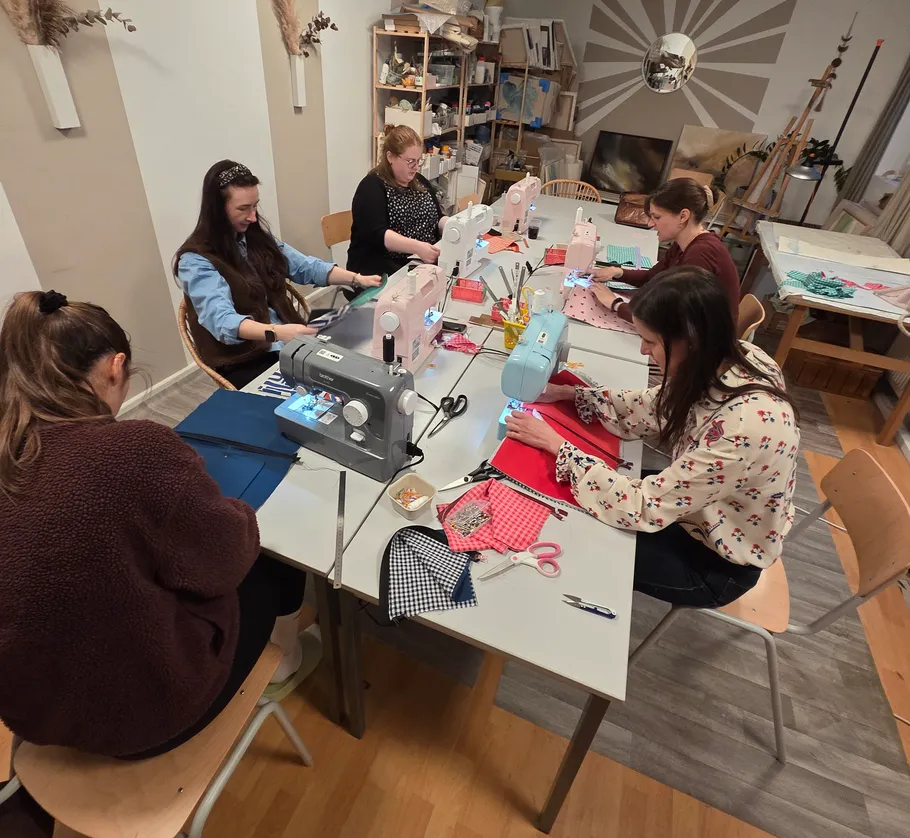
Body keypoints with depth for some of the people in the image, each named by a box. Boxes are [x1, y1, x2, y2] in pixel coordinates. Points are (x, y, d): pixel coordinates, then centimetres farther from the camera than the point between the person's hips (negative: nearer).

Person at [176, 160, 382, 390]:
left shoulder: (255, 237, 8)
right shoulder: (196, 261, -12)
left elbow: (305, 267, 10)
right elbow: (221, 320, -27)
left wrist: (356, 279, -5)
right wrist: (276, 332, -44)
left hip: (290, 342, 6)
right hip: (244, 362, -6)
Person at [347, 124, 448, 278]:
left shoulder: (420, 182, 15)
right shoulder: (372, 186, -8)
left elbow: (438, 218, 15)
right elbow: (377, 234, -21)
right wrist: (416, 247, -34)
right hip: (383, 268, -7)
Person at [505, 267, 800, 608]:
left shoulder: (747, 424, -40)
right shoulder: (726, 359, -17)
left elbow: (645, 507, -34)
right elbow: (654, 408, -2)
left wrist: (555, 444, -28)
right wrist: (569, 394, -9)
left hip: (718, 559, -6)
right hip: (693, 505, 6)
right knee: (582, 504, 10)